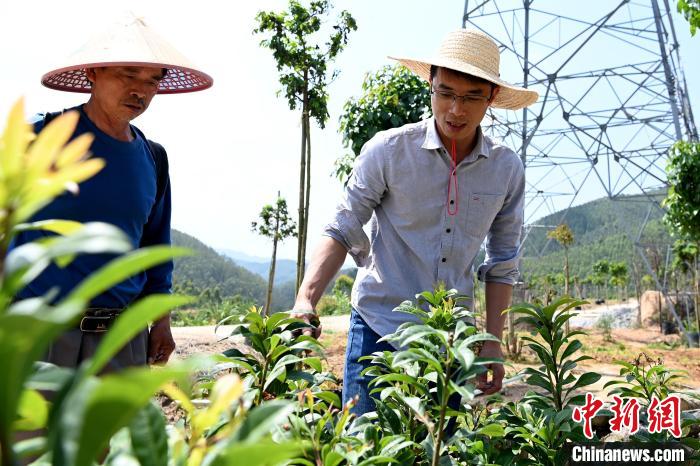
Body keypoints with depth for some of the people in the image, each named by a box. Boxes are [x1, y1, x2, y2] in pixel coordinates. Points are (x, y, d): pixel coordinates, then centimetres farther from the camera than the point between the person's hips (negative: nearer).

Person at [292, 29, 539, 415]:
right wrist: (305, 300, -22)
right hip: (378, 326, -2)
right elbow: (342, 231, -8)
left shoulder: (507, 169, -1)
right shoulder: (388, 150, -10)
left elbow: (502, 262, 8)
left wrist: (492, 341, 5)